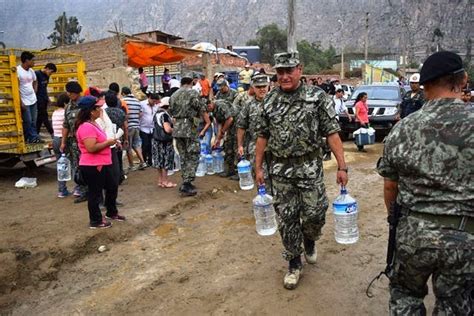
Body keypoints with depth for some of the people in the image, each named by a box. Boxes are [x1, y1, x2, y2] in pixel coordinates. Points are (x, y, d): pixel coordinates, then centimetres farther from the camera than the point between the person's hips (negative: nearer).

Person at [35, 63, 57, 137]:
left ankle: (36, 133, 16)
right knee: (44, 117, -2)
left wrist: (47, 98, 18)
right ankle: (52, 133, 0)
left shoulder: (46, 76, 13)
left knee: (40, 117, 10)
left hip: (44, 99, 8)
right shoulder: (37, 74, -12)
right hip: (39, 99, -8)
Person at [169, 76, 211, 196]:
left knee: (183, 157, 15)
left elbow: (171, 112, 18)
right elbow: (202, 110, -3)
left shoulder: (173, 95, 15)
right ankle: (187, 185, -6)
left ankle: (186, 183, 20)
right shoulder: (193, 93, -3)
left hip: (176, 128, 6)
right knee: (193, 157, -1)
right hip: (189, 128, -6)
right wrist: (208, 122, 9)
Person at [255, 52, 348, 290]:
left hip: (310, 167, -2)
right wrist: (258, 167, 7)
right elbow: (263, 136, 9)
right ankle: (294, 264, 25)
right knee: (286, 219, 7)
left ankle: (309, 240, 35)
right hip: (280, 170, 2)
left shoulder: (317, 97, -4)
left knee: (314, 214, 0)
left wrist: (342, 166, -11)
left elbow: (332, 133, -6)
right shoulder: (270, 100, 4)